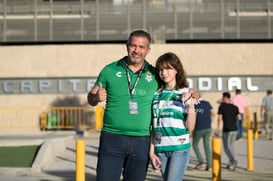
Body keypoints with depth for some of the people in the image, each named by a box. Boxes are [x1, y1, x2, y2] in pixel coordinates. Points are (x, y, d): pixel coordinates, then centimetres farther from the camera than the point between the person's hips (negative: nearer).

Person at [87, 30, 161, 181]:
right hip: (112, 139, -1)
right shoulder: (110, 70, 3)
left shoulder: (155, 75, 5)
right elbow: (90, 99, 10)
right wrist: (96, 97, -14)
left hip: (141, 142, 1)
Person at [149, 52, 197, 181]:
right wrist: (151, 151, 9)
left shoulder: (185, 93, -2)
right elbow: (154, 126, 12)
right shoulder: (156, 95, 9)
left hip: (179, 148, -4)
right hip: (160, 149, 4)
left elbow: (190, 127, -5)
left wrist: (191, 106, -18)